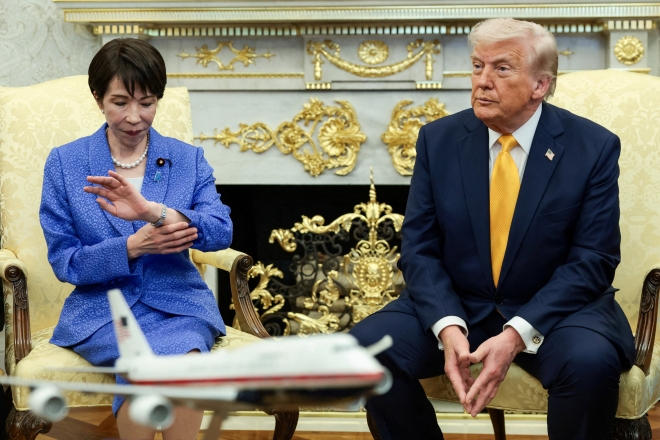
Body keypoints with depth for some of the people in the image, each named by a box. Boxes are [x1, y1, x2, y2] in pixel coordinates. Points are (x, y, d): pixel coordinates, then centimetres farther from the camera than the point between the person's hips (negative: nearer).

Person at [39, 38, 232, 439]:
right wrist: (132, 247, -16)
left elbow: (221, 232, -8)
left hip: (179, 303, 1)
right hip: (102, 308, -1)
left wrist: (153, 212, -26)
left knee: (183, 353, -34)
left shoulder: (189, 160, 9)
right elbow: (63, 261, 1)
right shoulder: (64, 163, 6)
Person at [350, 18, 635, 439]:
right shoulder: (439, 139, 1)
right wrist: (448, 327, -20)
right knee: (365, 347, -23)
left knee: (591, 361, -34)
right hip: (455, 307, 2)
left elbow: (593, 260, -10)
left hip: (555, 309, -2)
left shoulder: (594, 147, -6)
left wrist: (517, 335, -23)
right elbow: (420, 249, -1)